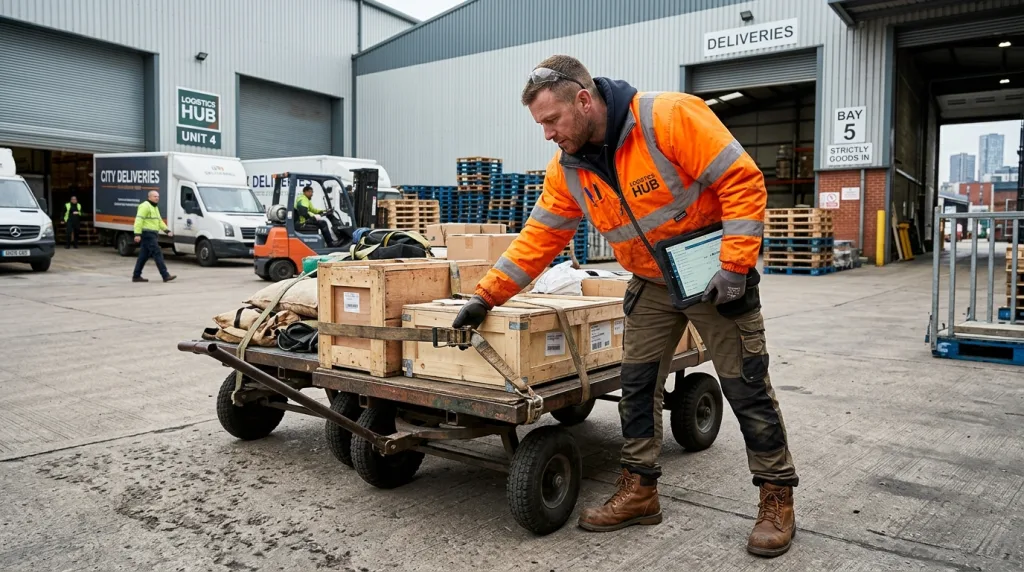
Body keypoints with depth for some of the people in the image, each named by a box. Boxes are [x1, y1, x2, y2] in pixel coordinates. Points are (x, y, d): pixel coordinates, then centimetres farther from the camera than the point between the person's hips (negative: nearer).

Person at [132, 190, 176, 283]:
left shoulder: (155, 207, 21)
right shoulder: (145, 206, -10)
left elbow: (160, 221, 25)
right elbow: (139, 220, -18)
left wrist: (167, 230, 12)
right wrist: (137, 234, -24)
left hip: (151, 235, 10)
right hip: (147, 234, -10)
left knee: (144, 256, 11)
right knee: (157, 253, -11)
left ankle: (136, 276, 16)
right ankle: (165, 275, -12)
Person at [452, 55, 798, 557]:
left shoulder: (669, 117, -25)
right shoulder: (567, 168, -5)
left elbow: (742, 181, -23)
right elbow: (538, 238, 0)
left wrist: (735, 266, -27)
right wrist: (486, 295, -4)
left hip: (716, 278, -5)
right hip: (652, 285, 6)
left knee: (746, 386, 2)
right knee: (637, 385, 6)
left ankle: (777, 497, 19)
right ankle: (639, 492, 20)